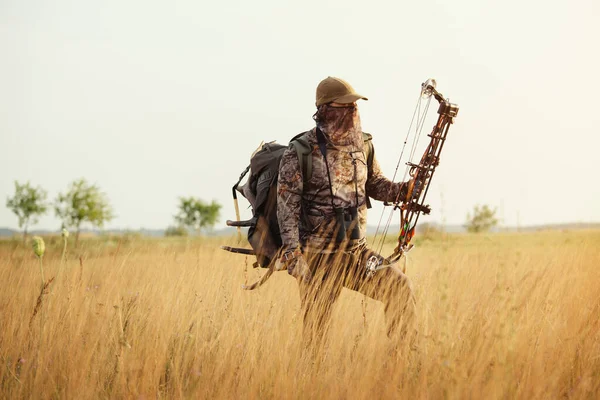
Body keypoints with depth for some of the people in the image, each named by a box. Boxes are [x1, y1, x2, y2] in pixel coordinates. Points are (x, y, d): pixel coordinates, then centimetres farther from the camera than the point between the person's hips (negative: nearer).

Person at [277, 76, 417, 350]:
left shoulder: (362, 146, 6)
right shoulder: (301, 152, -10)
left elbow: (374, 184, 18)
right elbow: (286, 204, -13)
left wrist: (402, 190, -3)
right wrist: (292, 253, -20)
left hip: (357, 252, 5)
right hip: (319, 257, -5)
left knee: (399, 287, -12)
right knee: (315, 329, -1)